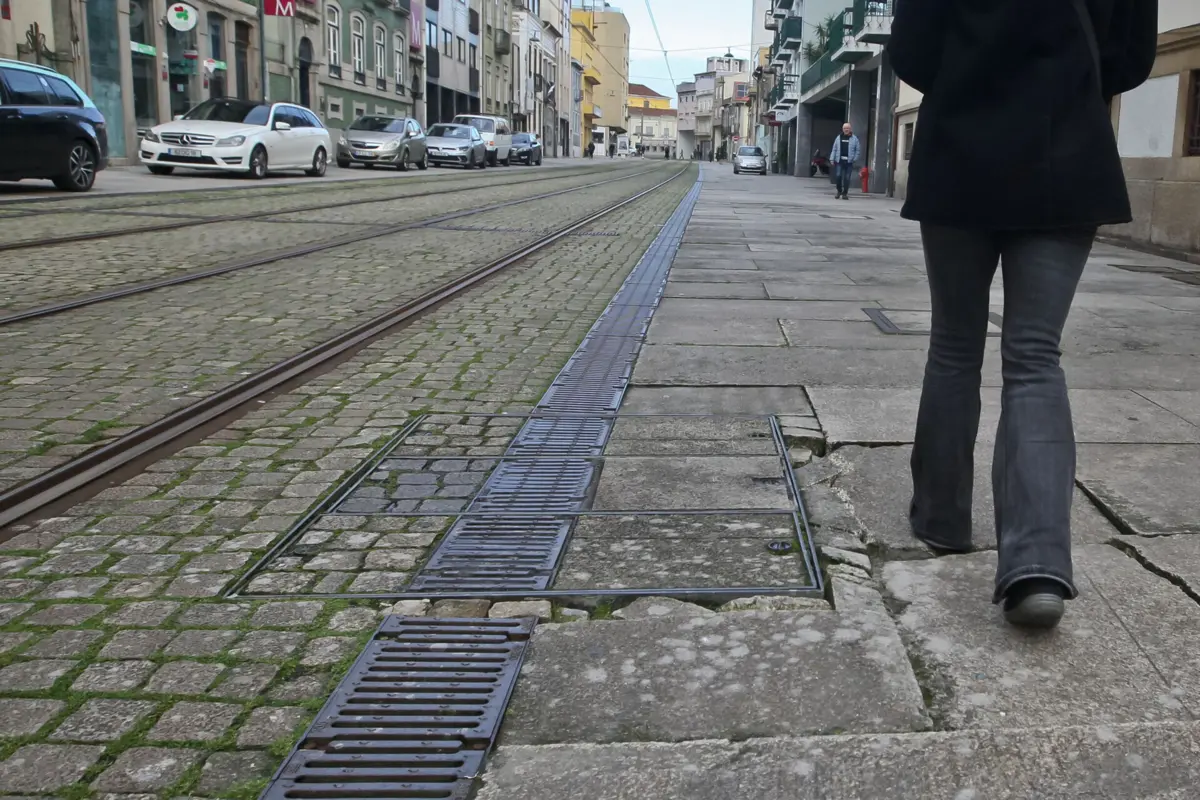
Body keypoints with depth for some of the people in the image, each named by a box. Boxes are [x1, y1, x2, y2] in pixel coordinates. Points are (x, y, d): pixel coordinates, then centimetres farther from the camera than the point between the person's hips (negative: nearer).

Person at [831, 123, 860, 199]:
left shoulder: (854, 139, 5)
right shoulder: (839, 138, 11)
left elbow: (858, 150, 6)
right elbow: (834, 149, 11)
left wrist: (855, 159, -3)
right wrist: (832, 159, 4)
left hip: (849, 162, -1)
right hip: (839, 161, 1)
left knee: (847, 178, -1)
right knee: (838, 176, -8)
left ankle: (844, 193, 8)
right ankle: (839, 191, 12)